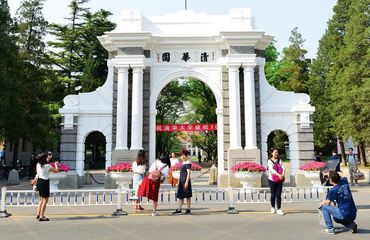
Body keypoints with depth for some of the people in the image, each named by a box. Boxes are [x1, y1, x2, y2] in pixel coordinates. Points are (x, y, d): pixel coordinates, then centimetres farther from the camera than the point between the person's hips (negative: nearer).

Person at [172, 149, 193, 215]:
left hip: (186, 180, -10)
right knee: (180, 195, 9)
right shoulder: (183, 162, 17)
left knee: (187, 195, 0)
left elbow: (189, 173, -17)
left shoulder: (188, 162, -11)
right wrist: (179, 181, 21)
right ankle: (179, 210, 14)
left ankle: (188, 210, 8)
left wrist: (187, 182, -22)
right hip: (181, 180, 10)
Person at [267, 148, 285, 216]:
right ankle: (273, 207, 26)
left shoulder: (280, 160, 9)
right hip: (272, 180, -3)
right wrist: (279, 175, -32)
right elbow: (272, 169, -18)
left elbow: (283, 168, -4)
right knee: (273, 195, 6)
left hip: (279, 181, 3)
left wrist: (283, 174, -24)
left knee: (278, 195, -1)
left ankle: (279, 209, -1)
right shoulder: (269, 161, -4)